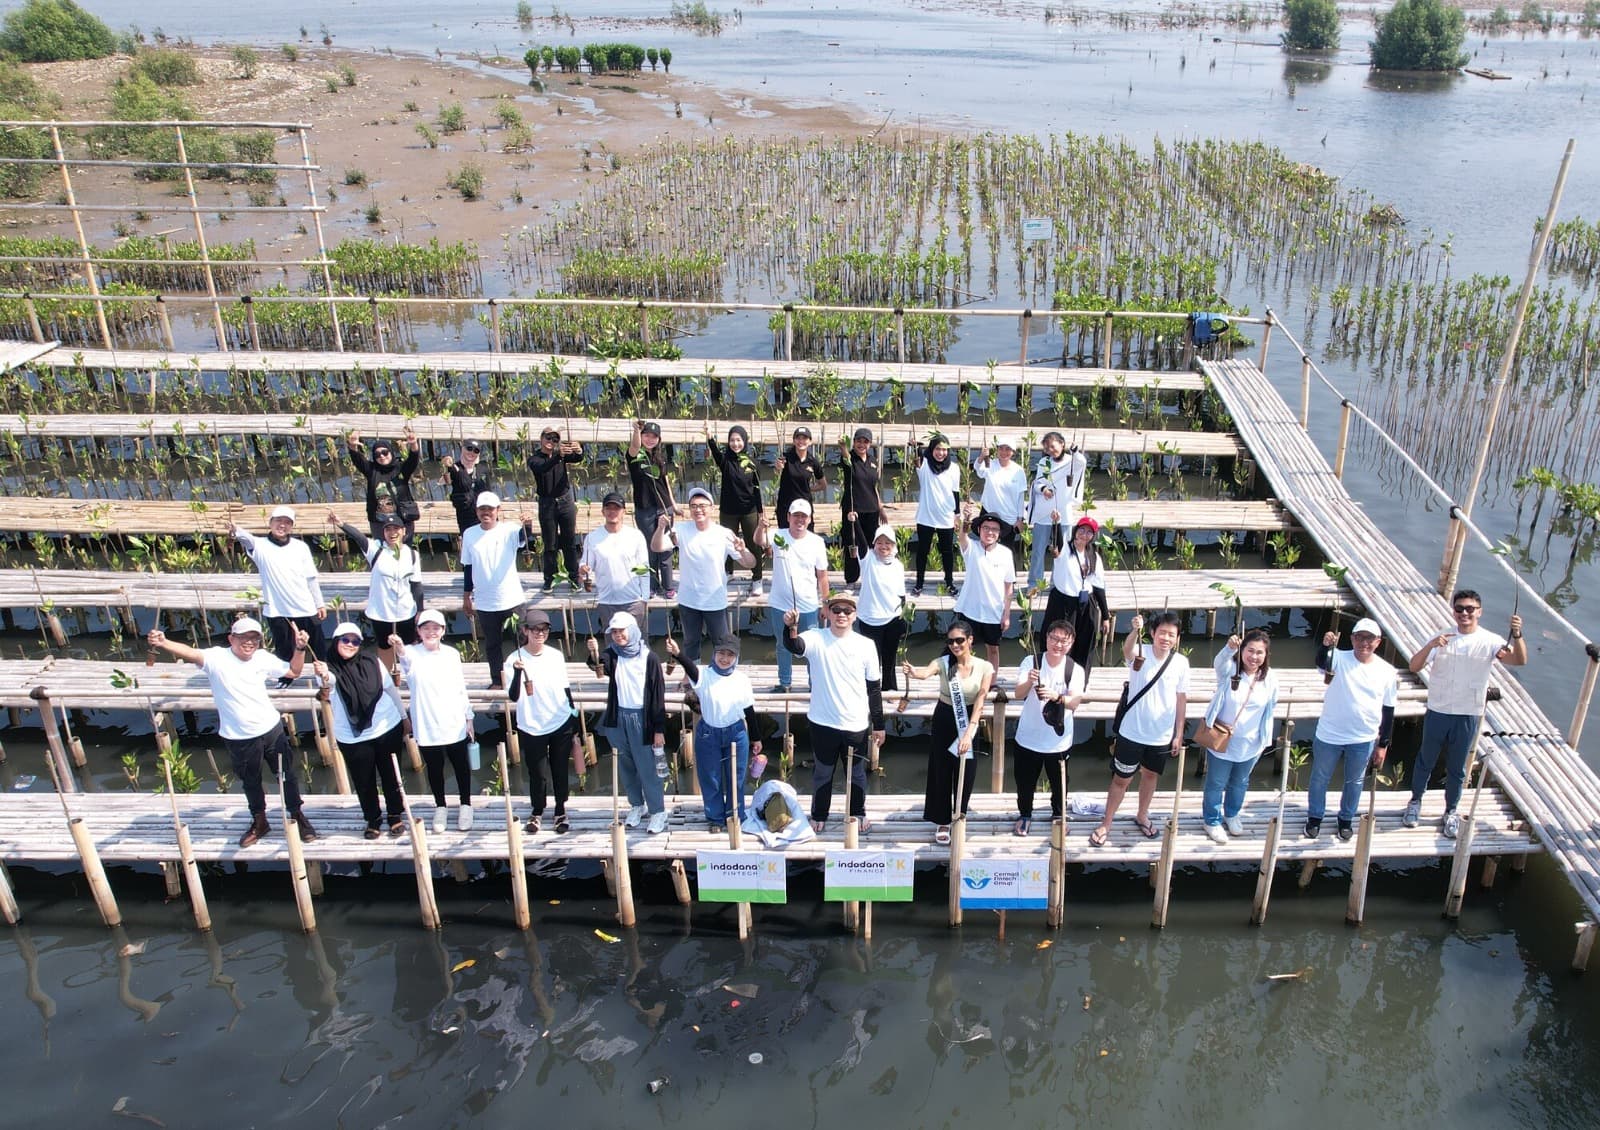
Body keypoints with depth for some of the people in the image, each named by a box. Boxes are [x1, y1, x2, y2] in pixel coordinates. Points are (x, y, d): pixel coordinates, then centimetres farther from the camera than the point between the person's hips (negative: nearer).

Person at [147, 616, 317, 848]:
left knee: (287, 774, 13)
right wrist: (163, 643, -54)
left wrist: (300, 648, -6)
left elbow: (293, 672, 9)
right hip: (240, 739, -2)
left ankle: (297, 816, 34)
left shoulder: (263, 658, -3)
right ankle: (259, 822, 42)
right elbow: (190, 653, -35)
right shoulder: (217, 658, -15)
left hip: (272, 729, 2)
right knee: (251, 782, 19)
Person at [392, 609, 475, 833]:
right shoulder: (412, 653, -10)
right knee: (434, 768, 13)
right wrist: (399, 649, -60)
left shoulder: (452, 654, -1)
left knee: (461, 765, 13)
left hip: (455, 724, 1)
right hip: (426, 727, -1)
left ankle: (466, 805, 32)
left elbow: (461, 688, 7)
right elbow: (405, 657, -37)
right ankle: (440, 807, 34)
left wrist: (469, 717, 9)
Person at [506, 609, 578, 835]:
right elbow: (513, 696, -19)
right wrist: (517, 672, -37)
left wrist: (575, 731, 9)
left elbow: (566, 691, 7)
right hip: (531, 730, -2)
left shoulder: (556, 656, -1)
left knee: (560, 772, 10)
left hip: (561, 726, 2)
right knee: (538, 775, 7)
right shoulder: (515, 660, -10)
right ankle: (536, 813, 33)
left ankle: (561, 813, 31)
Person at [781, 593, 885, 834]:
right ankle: (818, 815, 35)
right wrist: (791, 627, -54)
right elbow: (794, 646, -32)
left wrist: (878, 725, 4)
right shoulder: (816, 638, -8)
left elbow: (874, 687, 2)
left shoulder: (865, 645, -4)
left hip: (856, 724, 1)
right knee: (822, 772, 16)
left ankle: (858, 814, 38)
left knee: (857, 773, 17)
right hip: (823, 723, -1)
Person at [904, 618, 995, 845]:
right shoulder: (943, 663, -12)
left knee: (964, 773, 8)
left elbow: (979, 701, -19)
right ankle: (942, 822, 23)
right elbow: (926, 672, -35)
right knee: (941, 770, 7)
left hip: (969, 721, 0)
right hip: (944, 719, 0)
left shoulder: (984, 667, -11)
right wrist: (912, 672, -59)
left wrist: (969, 732, -30)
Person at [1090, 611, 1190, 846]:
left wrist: (1178, 734, 3)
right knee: (1121, 779, 9)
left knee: (1150, 775, 23)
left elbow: (1181, 699, 1)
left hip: (1162, 736, 3)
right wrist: (1135, 630, -64)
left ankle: (1142, 816, 46)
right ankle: (1105, 824, 25)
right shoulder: (1140, 652, -17)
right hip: (1132, 732, -3)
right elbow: (1127, 649, -42)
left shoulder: (1181, 663, -8)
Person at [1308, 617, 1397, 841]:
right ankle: (1314, 817, 36)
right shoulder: (1340, 659, -12)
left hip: (1363, 740, 2)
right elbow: (1322, 663, -36)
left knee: (1354, 781, 20)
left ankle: (1346, 819, 42)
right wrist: (1326, 646, -58)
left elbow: (1388, 711, 1)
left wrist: (1383, 744, 3)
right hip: (1328, 735, -1)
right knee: (1320, 778, 15)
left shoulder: (1386, 671, -6)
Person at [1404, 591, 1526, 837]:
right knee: (1425, 761, 16)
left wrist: (1517, 635, -43)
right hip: (1437, 713, 1)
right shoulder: (1442, 638, -5)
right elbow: (1414, 667, -13)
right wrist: (1431, 646, -31)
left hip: (1468, 717, 0)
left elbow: (1519, 660, -24)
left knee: (1457, 768, 13)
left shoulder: (1489, 641, -8)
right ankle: (1415, 802, 35)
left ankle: (1451, 812, 32)